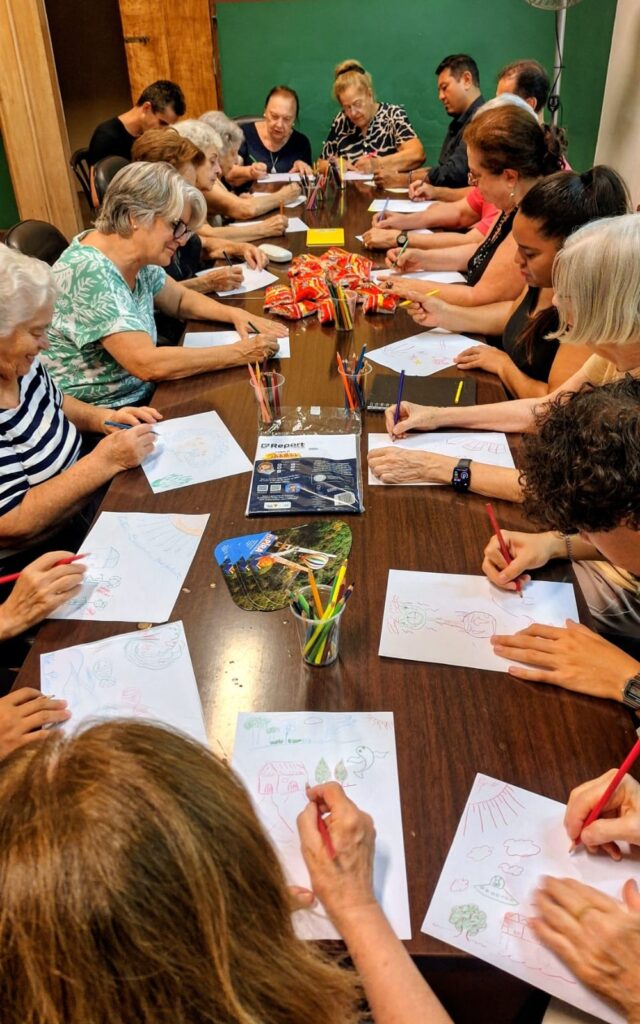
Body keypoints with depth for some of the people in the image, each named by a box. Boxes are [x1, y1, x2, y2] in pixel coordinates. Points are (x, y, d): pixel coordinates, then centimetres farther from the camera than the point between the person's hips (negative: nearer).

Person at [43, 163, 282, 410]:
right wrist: (240, 352, -23)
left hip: (142, 394, 8)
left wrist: (235, 314, -1)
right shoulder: (88, 272, -23)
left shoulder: (137, 253, 0)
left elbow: (180, 299, 18)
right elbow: (148, 364, -29)